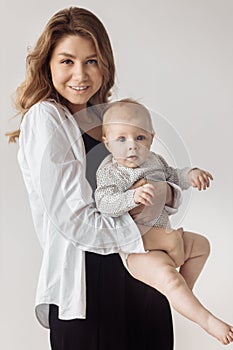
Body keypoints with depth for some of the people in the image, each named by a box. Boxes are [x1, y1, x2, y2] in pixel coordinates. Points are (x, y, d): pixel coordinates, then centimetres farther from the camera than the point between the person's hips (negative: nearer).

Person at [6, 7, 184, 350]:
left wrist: (165, 192, -8)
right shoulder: (46, 118, -10)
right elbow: (75, 221, -18)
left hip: (136, 279, 7)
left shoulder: (103, 119, 13)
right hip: (84, 286, -7)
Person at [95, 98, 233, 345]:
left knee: (200, 244, 24)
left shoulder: (154, 160, 4)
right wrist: (133, 196, -49)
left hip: (165, 238, 9)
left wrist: (191, 175, 1)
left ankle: (184, 295, 31)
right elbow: (104, 204, -33)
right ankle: (207, 320, -20)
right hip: (138, 249, -9)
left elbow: (172, 177, 21)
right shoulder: (109, 172, -19)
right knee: (168, 277, -30)